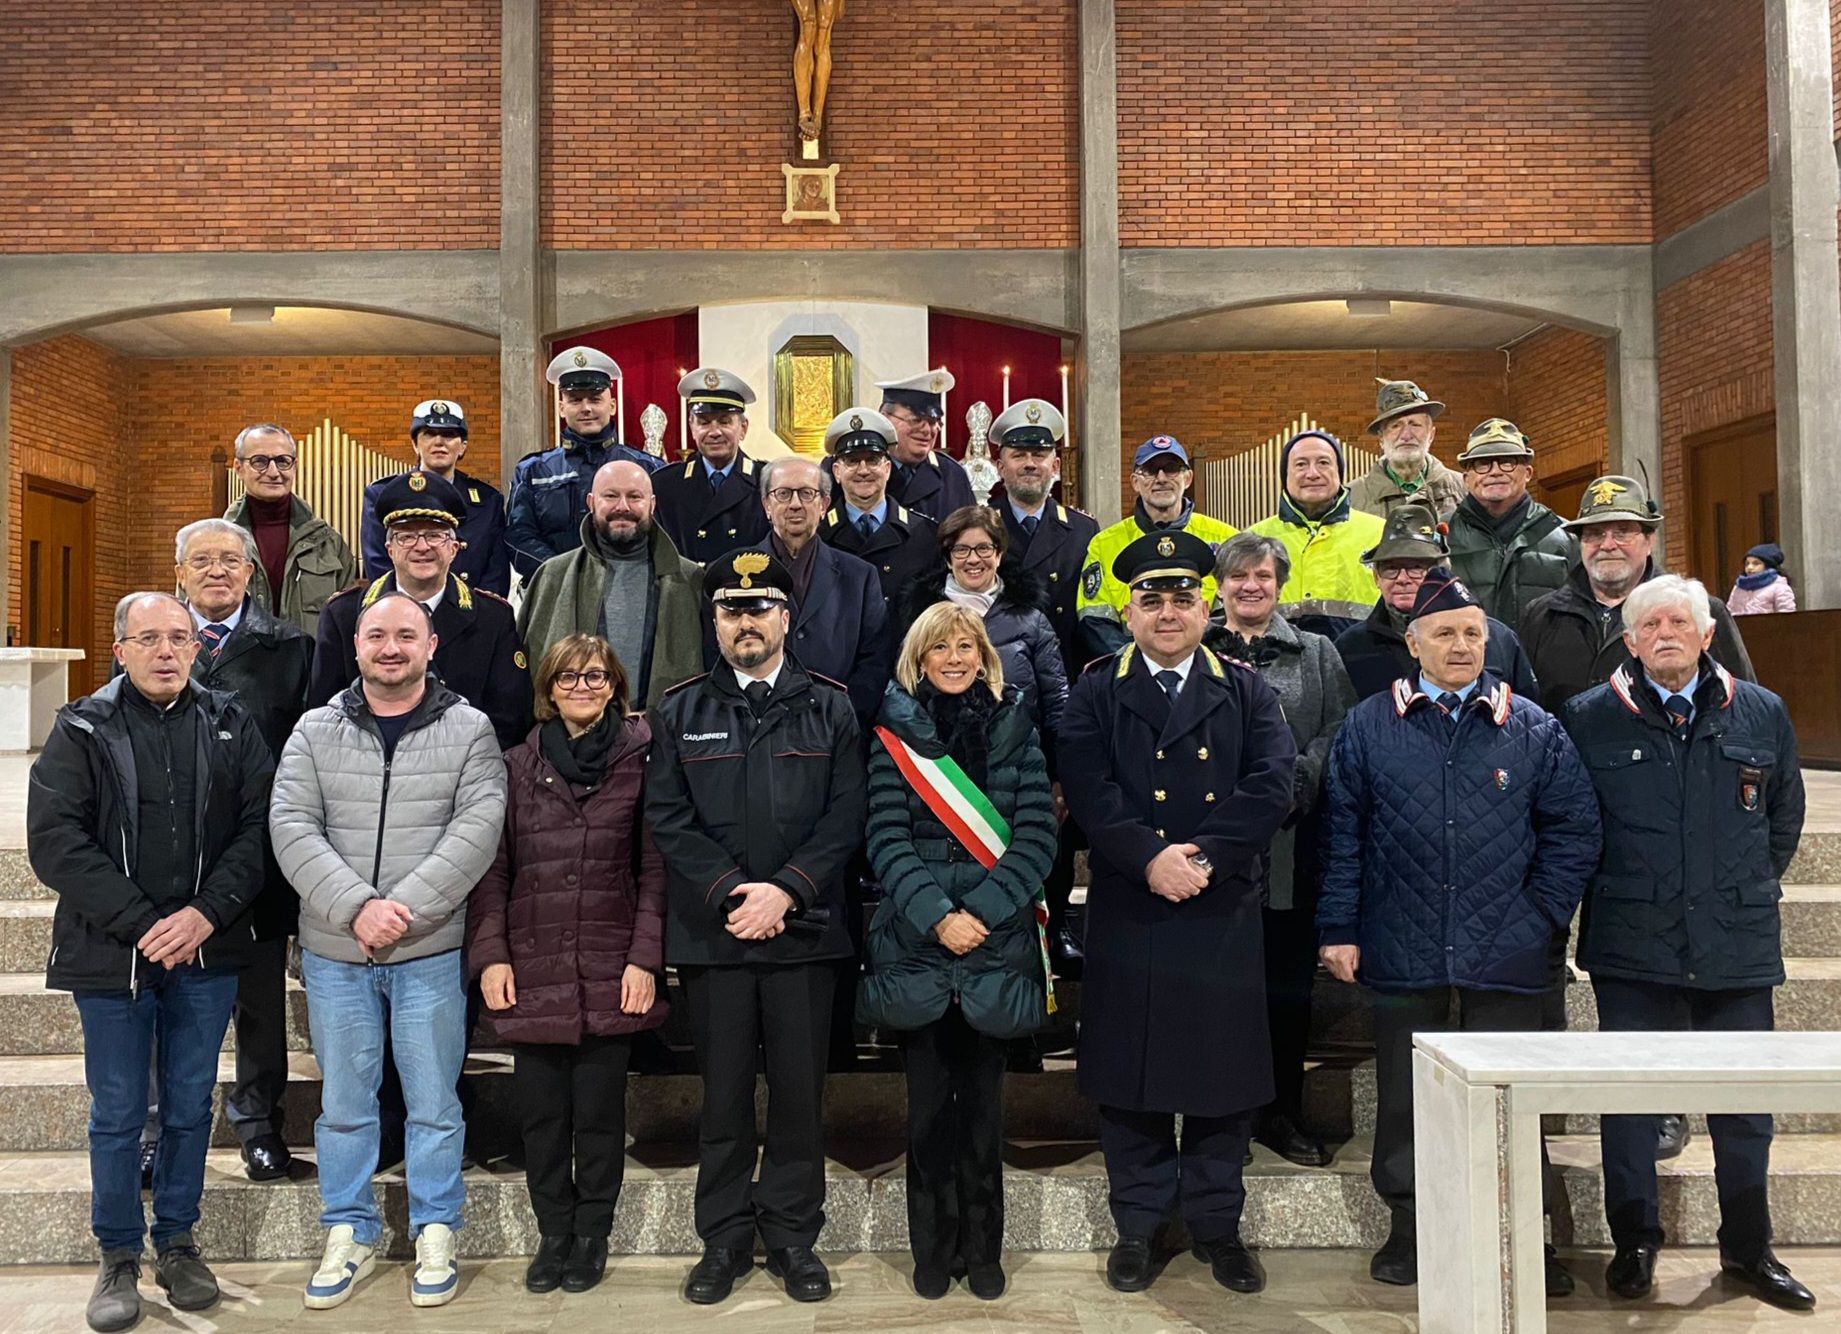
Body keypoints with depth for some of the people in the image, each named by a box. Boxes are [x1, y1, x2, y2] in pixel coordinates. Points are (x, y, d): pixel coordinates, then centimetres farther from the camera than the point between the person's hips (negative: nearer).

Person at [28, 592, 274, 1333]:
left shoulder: (230, 725, 4)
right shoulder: (82, 730, -1)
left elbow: (259, 826, -2)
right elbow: (55, 840, -9)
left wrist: (208, 913, -15)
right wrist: (141, 924, -15)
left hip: (206, 952, 1)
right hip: (112, 956, -1)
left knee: (190, 1108, 11)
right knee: (117, 1116, 8)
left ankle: (177, 1243, 27)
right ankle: (118, 1258, 23)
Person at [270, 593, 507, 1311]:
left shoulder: (470, 730, 0)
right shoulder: (316, 731, 5)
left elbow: (478, 827, -11)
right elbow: (292, 827, -5)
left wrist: (403, 908, -19)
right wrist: (356, 906, -18)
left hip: (431, 952, -2)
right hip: (333, 951, 2)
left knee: (434, 1103, 7)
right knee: (344, 1102, 13)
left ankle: (436, 1233, 23)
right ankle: (349, 1235, 28)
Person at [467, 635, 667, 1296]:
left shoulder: (639, 762, 1)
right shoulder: (518, 766, 8)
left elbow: (655, 869, -1)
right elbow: (493, 868, 7)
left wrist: (645, 956, -8)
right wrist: (490, 954, -2)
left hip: (611, 973, -2)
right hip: (532, 973, 2)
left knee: (600, 1112, 6)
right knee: (542, 1112, 8)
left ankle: (592, 1235, 23)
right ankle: (553, 1234, 24)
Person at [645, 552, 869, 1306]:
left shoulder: (829, 707, 6)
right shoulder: (679, 712, 7)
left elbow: (846, 814, -1)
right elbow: (666, 816, 0)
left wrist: (786, 890, -13)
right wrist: (728, 892, -12)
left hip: (804, 928, 0)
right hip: (712, 931, 0)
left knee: (800, 1089, 7)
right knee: (724, 1092, 8)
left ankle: (792, 1237, 21)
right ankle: (724, 1239, 21)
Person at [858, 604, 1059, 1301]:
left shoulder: (1015, 729, 5)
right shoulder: (895, 734, 3)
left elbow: (1037, 838, -2)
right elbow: (887, 840, -3)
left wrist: (980, 912, -13)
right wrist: (936, 917, -15)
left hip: (996, 943, 0)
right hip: (914, 942, 0)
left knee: (982, 1099, 6)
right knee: (928, 1100, 6)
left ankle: (982, 1248, 20)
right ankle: (932, 1248, 20)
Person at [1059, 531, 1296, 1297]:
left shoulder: (1247, 694, 9)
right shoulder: (1095, 694, 5)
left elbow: (1273, 786, -5)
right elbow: (1088, 790, -8)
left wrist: (1205, 857, -16)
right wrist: (1149, 859, -20)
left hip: (1224, 915, 1)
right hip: (1127, 913, -1)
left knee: (1224, 1070, 8)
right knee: (1131, 1074, 6)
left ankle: (1216, 1223, 24)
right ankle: (1139, 1225, 21)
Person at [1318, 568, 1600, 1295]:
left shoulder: (1534, 729, 5)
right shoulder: (1368, 726, 3)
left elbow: (1573, 829, 8)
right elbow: (1342, 834, 1)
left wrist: (1542, 914, 1)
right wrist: (1338, 927, -3)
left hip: (1506, 961, 0)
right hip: (1402, 960, 0)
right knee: (1404, 1104, 11)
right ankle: (1409, 1229, 25)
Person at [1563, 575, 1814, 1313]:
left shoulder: (1763, 714, 6)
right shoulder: (1589, 718, 0)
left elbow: (1785, 816, 17)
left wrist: (1748, 889, 14)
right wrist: (1613, 891, 6)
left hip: (1738, 942, 2)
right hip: (1632, 942, -2)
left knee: (1745, 1100, 10)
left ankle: (1749, 1248, 27)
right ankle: (1634, 1243, 20)